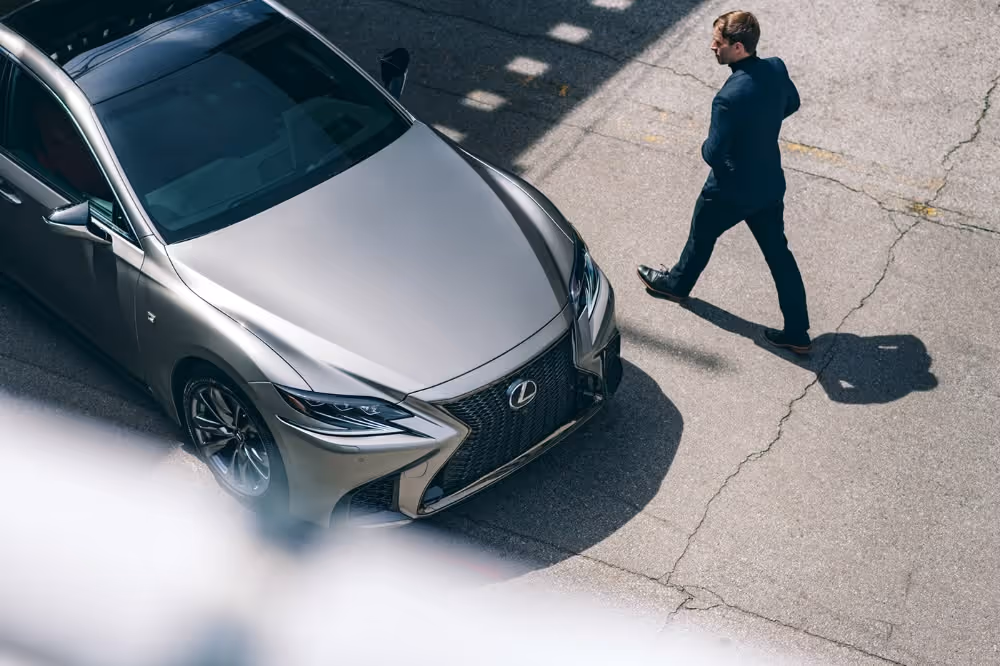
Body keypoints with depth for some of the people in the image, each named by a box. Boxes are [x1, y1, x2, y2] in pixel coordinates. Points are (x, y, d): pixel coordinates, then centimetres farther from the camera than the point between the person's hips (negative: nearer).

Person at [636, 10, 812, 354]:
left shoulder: (729, 97, -33)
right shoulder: (776, 69, -9)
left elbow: (714, 154, -29)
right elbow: (792, 104, 12)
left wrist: (705, 147, -6)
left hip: (731, 190, -6)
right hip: (770, 184, 6)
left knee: (701, 236, 23)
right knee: (778, 252, 16)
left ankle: (676, 283, 51)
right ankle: (797, 332, 20)